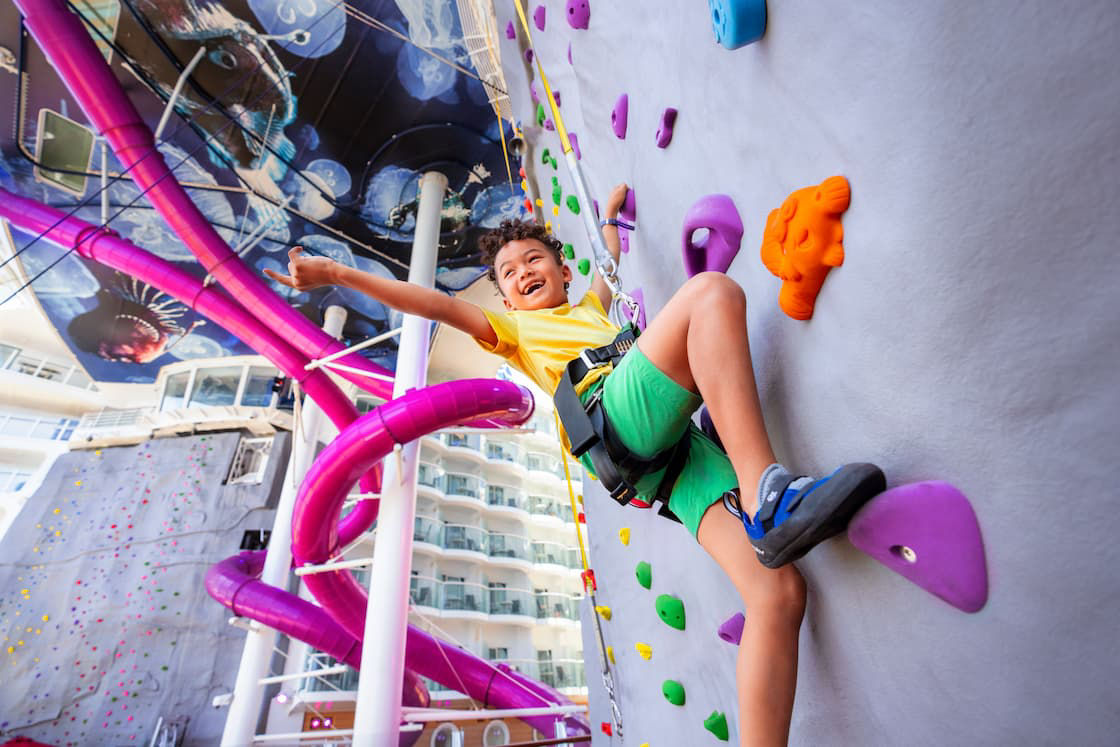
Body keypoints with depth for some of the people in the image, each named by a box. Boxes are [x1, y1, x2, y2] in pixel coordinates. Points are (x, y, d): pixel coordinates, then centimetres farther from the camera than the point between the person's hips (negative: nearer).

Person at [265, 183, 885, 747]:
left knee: (779, 592, -13)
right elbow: (436, 304, 16)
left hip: (687, 441, 6)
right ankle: (766, 495, -30)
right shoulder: (514, 329, 26)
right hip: (623, 414, -5)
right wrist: (335, 272, 11)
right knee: (712, 289, -21)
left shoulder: (591, 309, 42)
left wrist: (609, 216, 69)